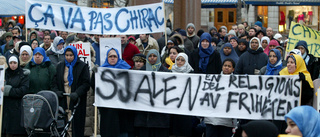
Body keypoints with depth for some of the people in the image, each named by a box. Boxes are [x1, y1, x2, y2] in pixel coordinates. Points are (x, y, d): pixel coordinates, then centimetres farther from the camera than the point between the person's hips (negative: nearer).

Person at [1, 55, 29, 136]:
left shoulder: (23, 75, 1)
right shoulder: (5, 74, 15)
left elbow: (24, 90, -10)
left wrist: (7, 90, -12)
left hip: (18, 108, -4)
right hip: (6, 107, 4)